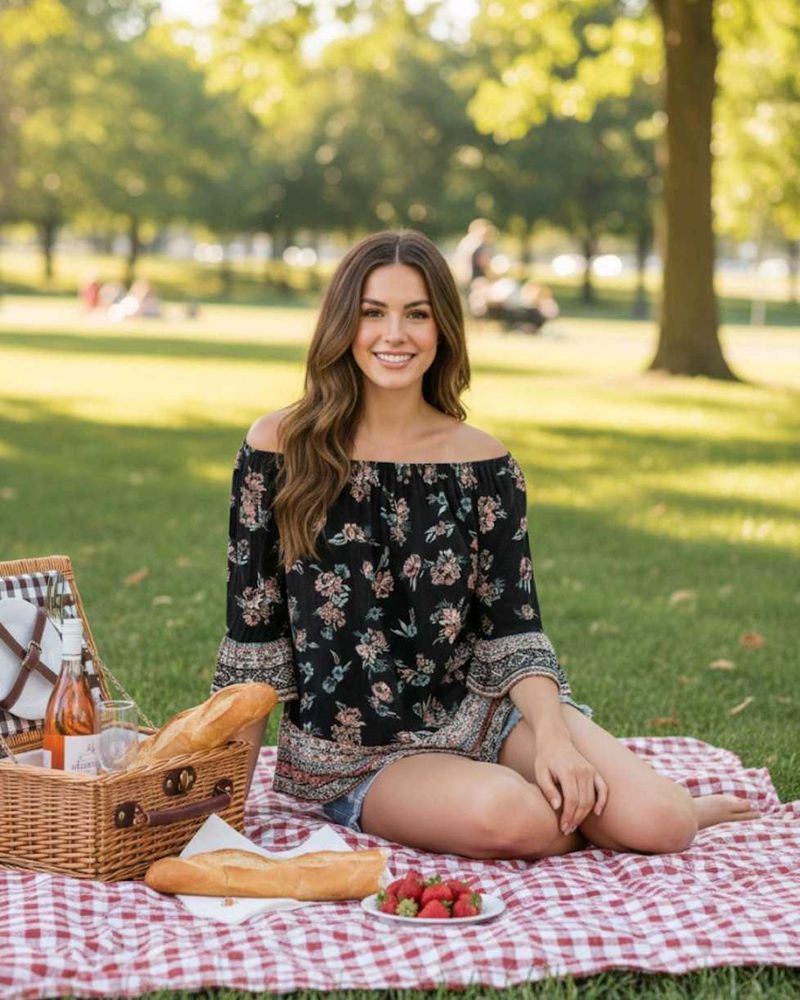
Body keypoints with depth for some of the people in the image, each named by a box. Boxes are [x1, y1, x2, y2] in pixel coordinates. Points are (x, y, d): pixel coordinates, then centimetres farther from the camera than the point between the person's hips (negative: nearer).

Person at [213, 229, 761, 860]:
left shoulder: (483, 461, 0)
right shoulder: (280, 448, -5)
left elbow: (513, 627, 0)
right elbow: (252, 639, -2)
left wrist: (552, 736, -18)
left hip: (480, 713, 2)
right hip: (354, 758, -2)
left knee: (657, 823, -19)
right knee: (506, 815, -32)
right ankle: (575, 819, 2)